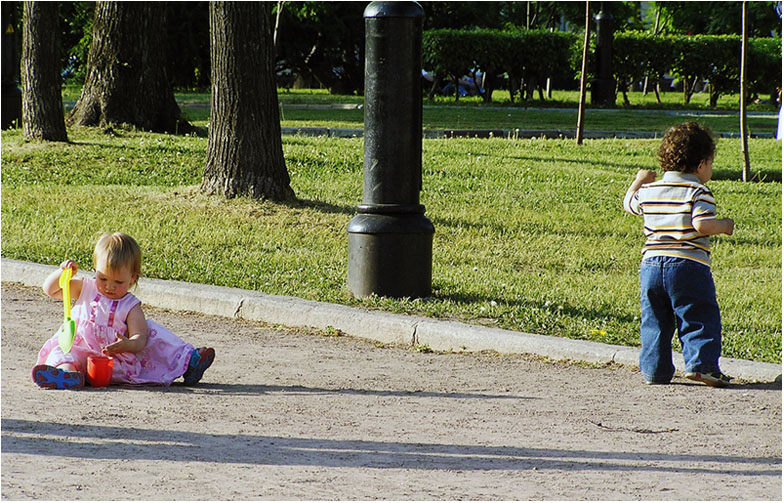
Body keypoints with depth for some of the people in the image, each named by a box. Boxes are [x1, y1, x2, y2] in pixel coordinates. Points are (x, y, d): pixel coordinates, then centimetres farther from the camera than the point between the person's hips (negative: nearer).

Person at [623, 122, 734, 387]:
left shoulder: (649, 191, 13)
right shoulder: (698, 192, -6)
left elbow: (629, 204, 31)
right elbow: (703, 225, -19)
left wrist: (638, 181, 46)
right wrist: (724, 225, 0)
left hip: (651, 265, 5)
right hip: (688, 264, -5)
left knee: (654, 322, 11)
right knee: (700, 319, 0)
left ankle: (654, 370, 11)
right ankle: (701, 363, -13)